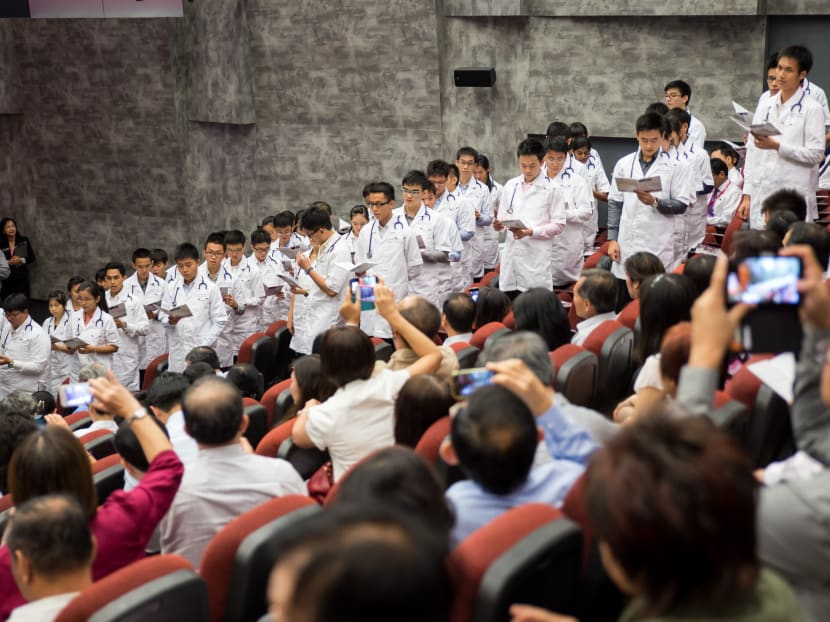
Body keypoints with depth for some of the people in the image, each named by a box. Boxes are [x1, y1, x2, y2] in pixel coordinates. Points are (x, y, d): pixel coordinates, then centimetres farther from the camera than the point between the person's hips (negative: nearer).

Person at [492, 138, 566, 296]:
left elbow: (558, 225, -4)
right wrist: (498, 223, -9)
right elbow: (502, 217, 15)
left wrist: (531, 232, -16)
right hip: (511, 255, 4)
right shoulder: (510, 186, 11)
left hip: (536, 258, -4)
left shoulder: (551, 189, -2)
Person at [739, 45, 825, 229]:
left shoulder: (812, 109, -1)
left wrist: (777, 146, -17)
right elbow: (752, 152, 13)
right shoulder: (764, 106, 14)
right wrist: (747, 195, 9)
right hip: (761, 196, 4)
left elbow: (816, 154, -6)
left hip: (795, 197, -4)